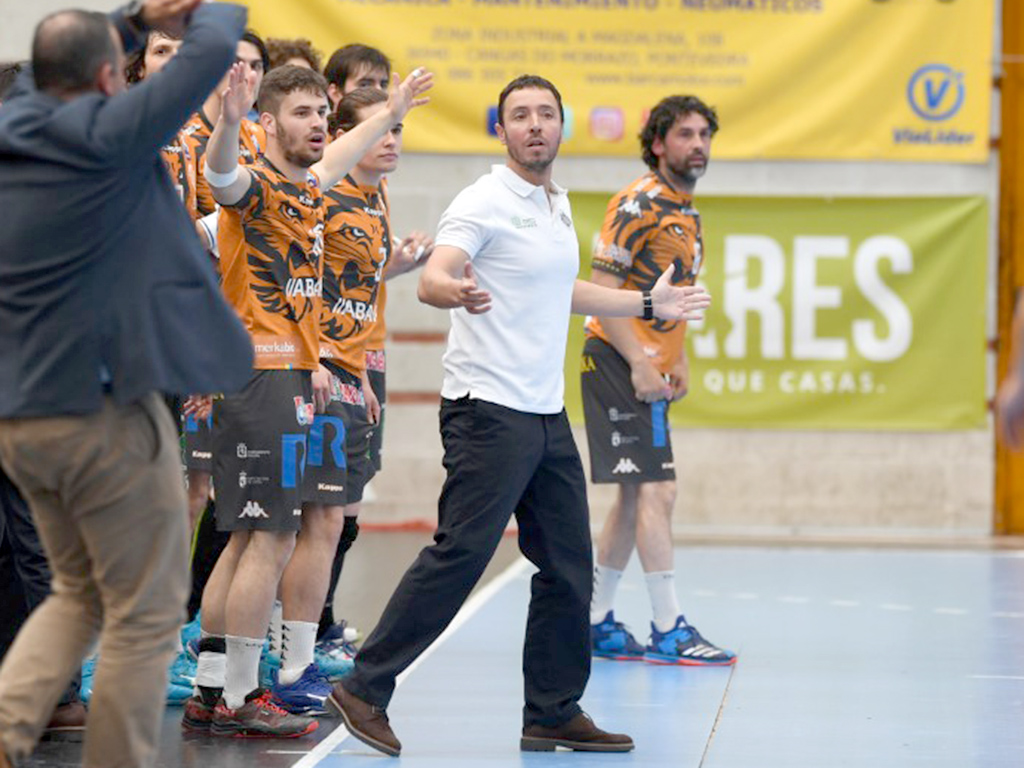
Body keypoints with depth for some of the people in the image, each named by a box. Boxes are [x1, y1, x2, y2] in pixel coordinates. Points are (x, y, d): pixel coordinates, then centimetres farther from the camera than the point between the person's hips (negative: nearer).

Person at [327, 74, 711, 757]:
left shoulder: (558, 203, 16)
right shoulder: (486, 201, -9)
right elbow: (432, 277, -23)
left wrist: (649, 304, 40)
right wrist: (454, 290, -47)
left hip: (547, 414, 8)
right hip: (489, 411, -8)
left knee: (570, 567, 9)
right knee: (459, 555, -13)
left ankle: (554, 714, 18)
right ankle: (366, 689, -6)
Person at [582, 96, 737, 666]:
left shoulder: (688, 213, 15)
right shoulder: (639, 203, -12)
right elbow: (601, 290, -16)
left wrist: (679, 362, 13)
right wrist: (639, 365, -20)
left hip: (650, 371, 9)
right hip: (619, 363, -9)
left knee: (636, 496, 12)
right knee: (656, 492, -10)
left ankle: (597, 622, 19)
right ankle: (669, 631, -8)